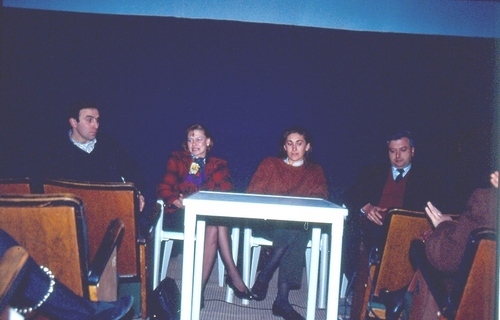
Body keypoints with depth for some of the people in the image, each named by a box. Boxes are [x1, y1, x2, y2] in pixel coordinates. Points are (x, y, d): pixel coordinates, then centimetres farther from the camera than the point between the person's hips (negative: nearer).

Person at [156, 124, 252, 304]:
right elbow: (163, 188, 3)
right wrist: (178, 202, -21)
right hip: (181, 214, -2)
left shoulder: (218, 165, 16)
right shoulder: (177, 159, 13)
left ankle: (199, 287, -28)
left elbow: (226, 192, 1)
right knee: (215, 228, -31)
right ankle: (233, 274, -23)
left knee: (214, 229, -34)